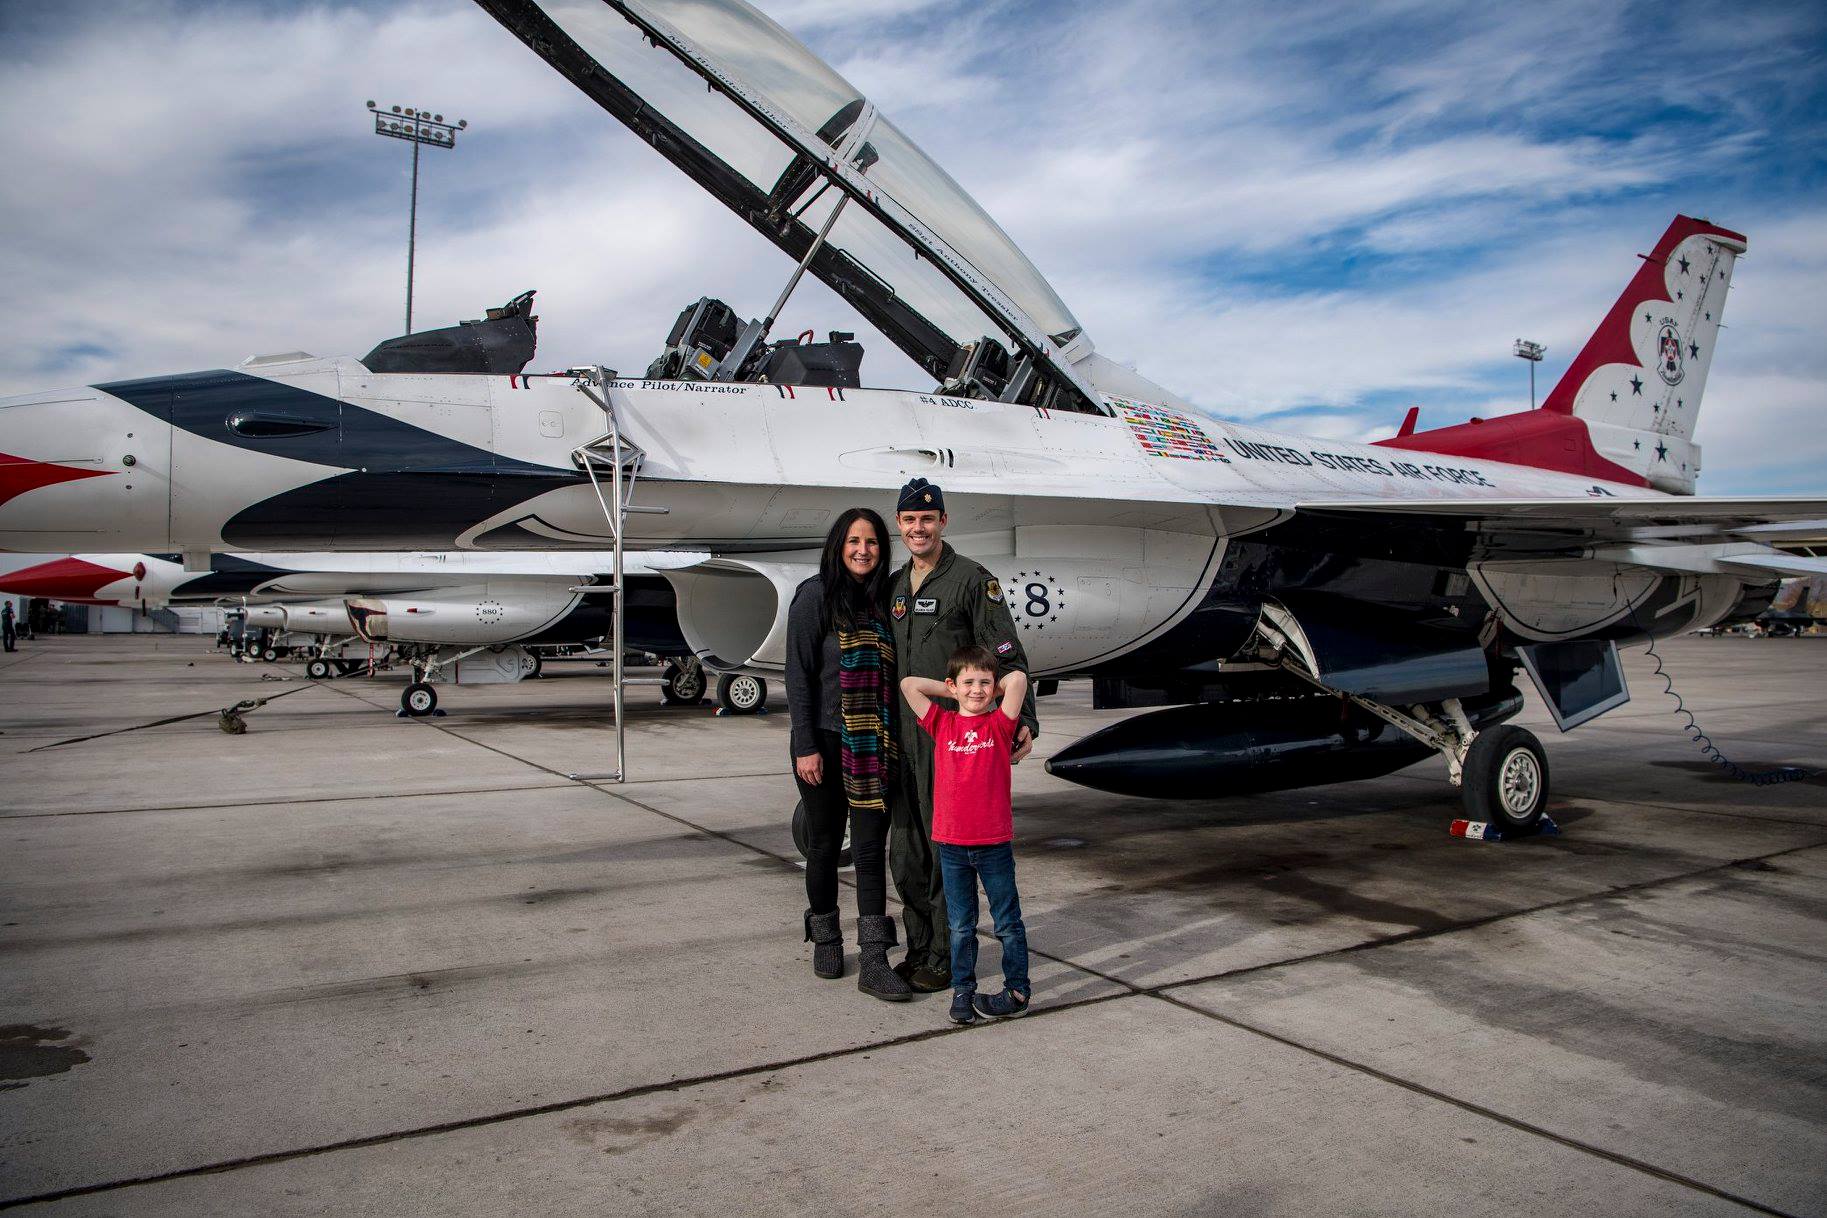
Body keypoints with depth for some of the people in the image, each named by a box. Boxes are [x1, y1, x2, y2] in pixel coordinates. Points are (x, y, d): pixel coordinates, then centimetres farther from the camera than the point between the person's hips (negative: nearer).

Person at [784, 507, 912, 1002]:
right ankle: (826, 942, 27)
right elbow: (798, 676, -9)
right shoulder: (816, 595, -6)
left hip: (873, 745, 4)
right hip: (825, 740, -4)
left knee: (870, 847, 0)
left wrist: (893, 737, 9)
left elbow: (890, 677, 13)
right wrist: (805, 747, -13)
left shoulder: (883, 599, 9)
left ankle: (874, 961, 2)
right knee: (825, 844, 9)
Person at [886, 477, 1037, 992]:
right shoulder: (894, 586, 14)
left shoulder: (973, 579, -6)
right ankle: (918, 951, 25)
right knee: (906, 854, 12)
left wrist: (1023, 720, -21)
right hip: (903, 739, 7)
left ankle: (946, 959, 12)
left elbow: (1007, 656, -10)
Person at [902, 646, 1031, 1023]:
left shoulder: (1000, 724, -3)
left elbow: (1018, 678, -16)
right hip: (951, 843, 2)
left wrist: (994, 691, 2)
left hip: (995, 842, -2)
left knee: (1008, 922, 9)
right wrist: (955, 692, 4)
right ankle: (962, 990, 24)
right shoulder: (941, 724, 3)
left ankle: (1017, 991, 20)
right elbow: (909, 685, -1)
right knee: (960, 926, 12)